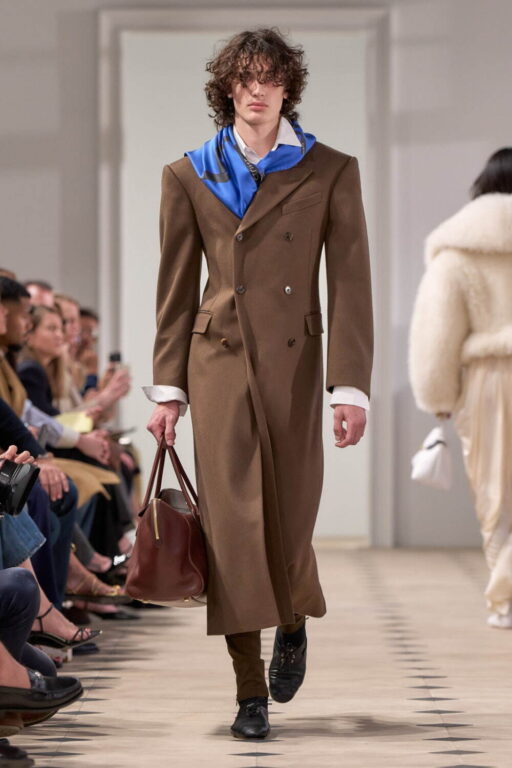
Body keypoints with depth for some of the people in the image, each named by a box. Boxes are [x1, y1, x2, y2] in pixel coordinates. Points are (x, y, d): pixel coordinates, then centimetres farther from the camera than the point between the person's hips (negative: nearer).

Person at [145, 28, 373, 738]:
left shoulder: (330, 172, 3)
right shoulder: (190, 176, 7)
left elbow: (350, 285, -1)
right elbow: (176, 291, 10)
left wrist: (352, 387, -8)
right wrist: (167, 388, 5)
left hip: (293, 361, 0)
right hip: (219, 362, 1)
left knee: (290, 516, 5)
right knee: (233, 519, -5)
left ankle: (293, 621, 40)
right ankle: (251, 693, 1)